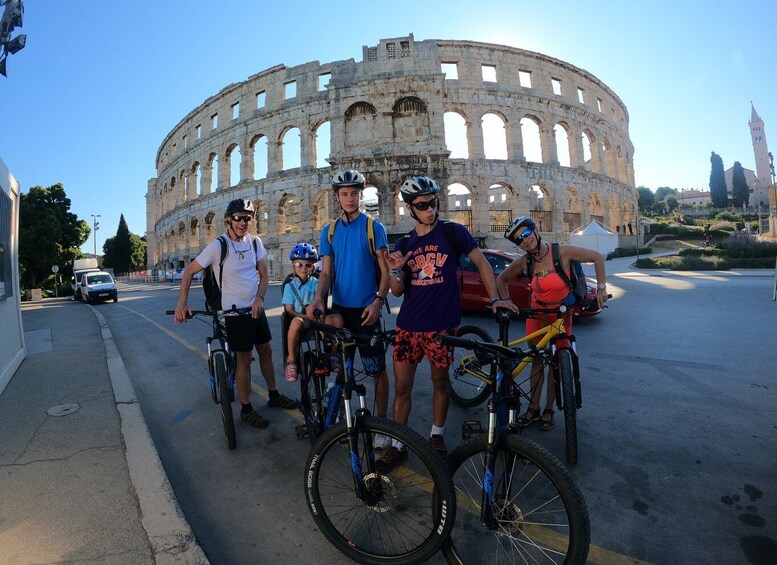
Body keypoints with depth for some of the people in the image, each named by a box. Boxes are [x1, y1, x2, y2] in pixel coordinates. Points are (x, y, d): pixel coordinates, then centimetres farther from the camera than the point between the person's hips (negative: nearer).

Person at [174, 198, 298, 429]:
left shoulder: (254, 242, 1)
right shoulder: (218, 246, -13)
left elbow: (263, 272, 2)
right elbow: (189, 272, -9)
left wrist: (259, 298, -13)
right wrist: (181, 304, -17)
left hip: (256, 307, 6)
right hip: (235, 310, -5)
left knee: (266, 351, 13)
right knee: (244, 359, 1)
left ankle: (274, 395, 30)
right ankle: (246, 409, 16)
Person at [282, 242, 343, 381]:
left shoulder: (315, 283, 4)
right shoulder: (290, 286, 1)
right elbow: (289, 310, -5)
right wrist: (307, 316, -21)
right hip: (299, 318, -2)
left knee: (337, 318, -27)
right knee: (296, 321, -39)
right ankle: (291, 360, -18)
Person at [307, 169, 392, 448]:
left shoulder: (374, 227, -1)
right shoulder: (329, 231, 8)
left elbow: (385, 270, -4)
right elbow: (326, 272, 4)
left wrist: (378, 301, -17)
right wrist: (318, 299, -14)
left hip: (366, 309, -3)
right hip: (339, 308, 3)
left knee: (377, 369, 3)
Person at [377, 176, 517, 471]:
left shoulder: (454, 233, -2)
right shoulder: (404, 244, 8)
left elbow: (482, 262, 2)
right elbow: (397, 291, 6)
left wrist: (495, 298, -7)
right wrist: (396, 270, -14)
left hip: (442, 324, -3)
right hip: (408, 325, 3)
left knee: (440, 381, 13)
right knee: (401, 386, 7)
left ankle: (437, 436, 36)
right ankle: (397, 446, 22)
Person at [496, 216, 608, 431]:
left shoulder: (563, 252, -21)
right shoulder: (523, 262, -13)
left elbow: (597, 257, -10)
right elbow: (501, 279, 2)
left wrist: (601, 288, -13)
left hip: (561, 315, -1)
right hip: (537, 315, 2)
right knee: (537, 360, 8)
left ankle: (549, 410, 22)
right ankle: (534, 408, 22)